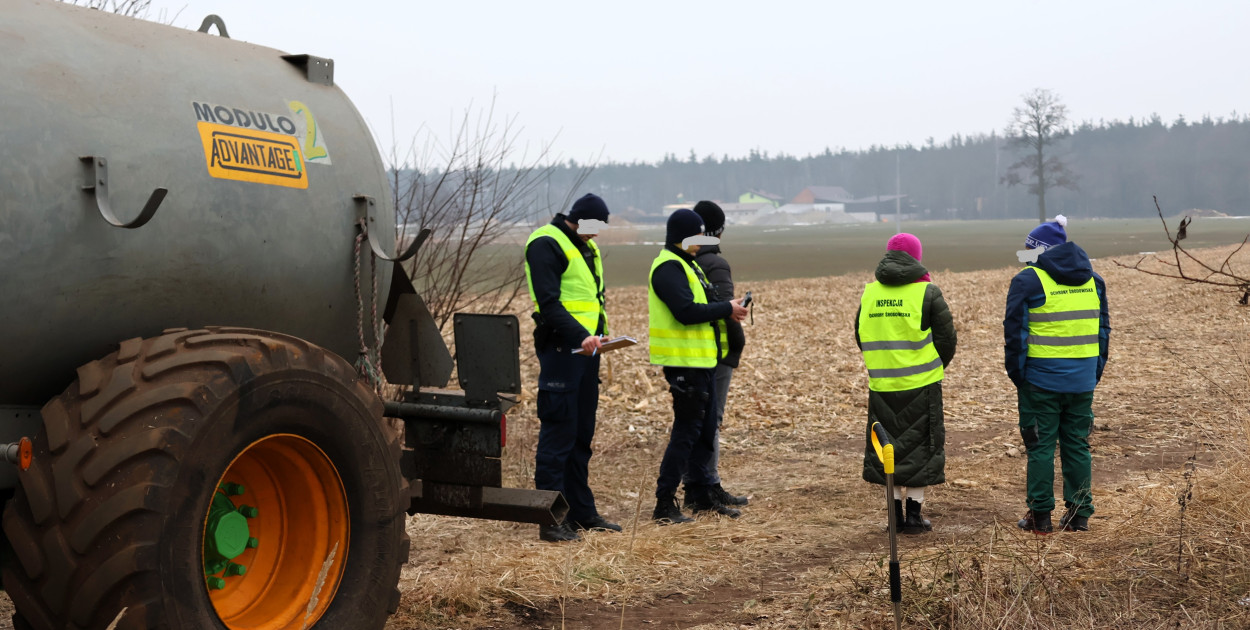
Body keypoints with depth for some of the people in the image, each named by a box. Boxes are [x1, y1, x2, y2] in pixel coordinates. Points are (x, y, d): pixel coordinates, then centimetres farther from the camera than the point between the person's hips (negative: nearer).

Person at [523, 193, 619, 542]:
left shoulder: (587, 246, 18)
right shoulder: (546, 244, -10)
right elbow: (548, 302, -19)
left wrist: (598, 333, 10)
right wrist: (580, 336, -27)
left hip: (586, 348, 9)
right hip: (560, 348, -9)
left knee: (582, 434, 14)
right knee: (558, 433, -8)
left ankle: (582, 510, 22)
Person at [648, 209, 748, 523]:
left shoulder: (687, 265, 19)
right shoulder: (668, 267, -14)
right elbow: (685, 311, -25)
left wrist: (727, 309, 5)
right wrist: (726, 309, -16)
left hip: (701, 360, 10)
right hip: (684, 361, -10)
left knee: (705, 429, 15)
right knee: (686, 430, -8)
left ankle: (701, 495, 24)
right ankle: (664, 503, -4)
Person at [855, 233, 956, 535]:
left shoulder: (870, 292, 5)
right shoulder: (927, 292, -6)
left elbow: (860, 336, 12)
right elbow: (946, 336, -4)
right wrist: (938, 365, 15)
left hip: (882, 385, 3)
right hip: (921, 385, -3)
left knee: (888, 445, 12)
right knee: (919, 445, 6)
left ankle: (896, 514, 14)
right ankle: (913, 515, 5)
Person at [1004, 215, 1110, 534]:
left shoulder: (1028, 281, -8)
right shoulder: (1093, 280, 11)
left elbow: (1015, 332, -9)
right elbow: (1103, 329, 15)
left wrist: (1017, 376, -1)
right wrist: (1095, 372, 18)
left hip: (1042, 379, -5)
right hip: (1082, 381, 5)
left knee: (1040, 446, 3)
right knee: (1077, 445, 12)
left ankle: (1040, 515, 7)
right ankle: (1079, 513, 15)